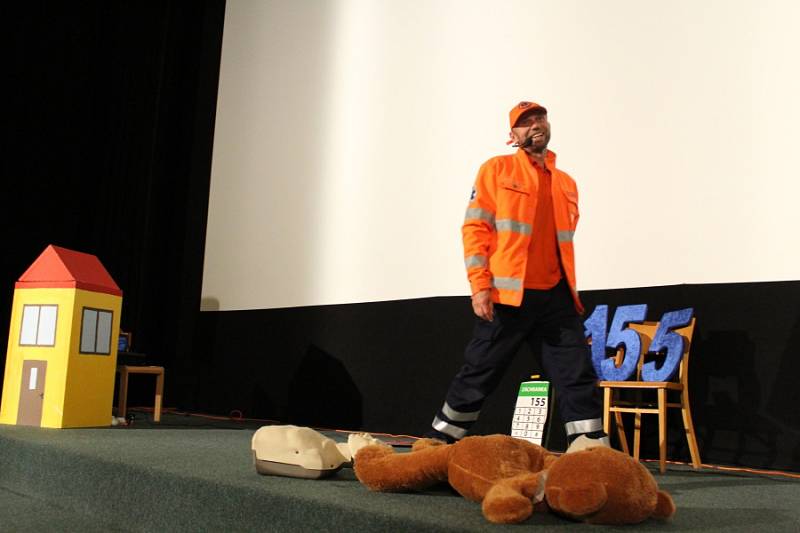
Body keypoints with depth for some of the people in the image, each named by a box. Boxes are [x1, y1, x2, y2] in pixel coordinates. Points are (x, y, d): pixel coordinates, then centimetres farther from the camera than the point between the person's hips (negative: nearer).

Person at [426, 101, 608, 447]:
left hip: (556, 297, 5)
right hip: (508, 296, -4)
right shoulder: (497, 169, 3)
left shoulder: (567, 183, 18)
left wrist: (571, 290, 17)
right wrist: (480, 285, -13)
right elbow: (475, 228, -4)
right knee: (478, 376, 2)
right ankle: (437, 443, 18)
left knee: (578, 377, 0)